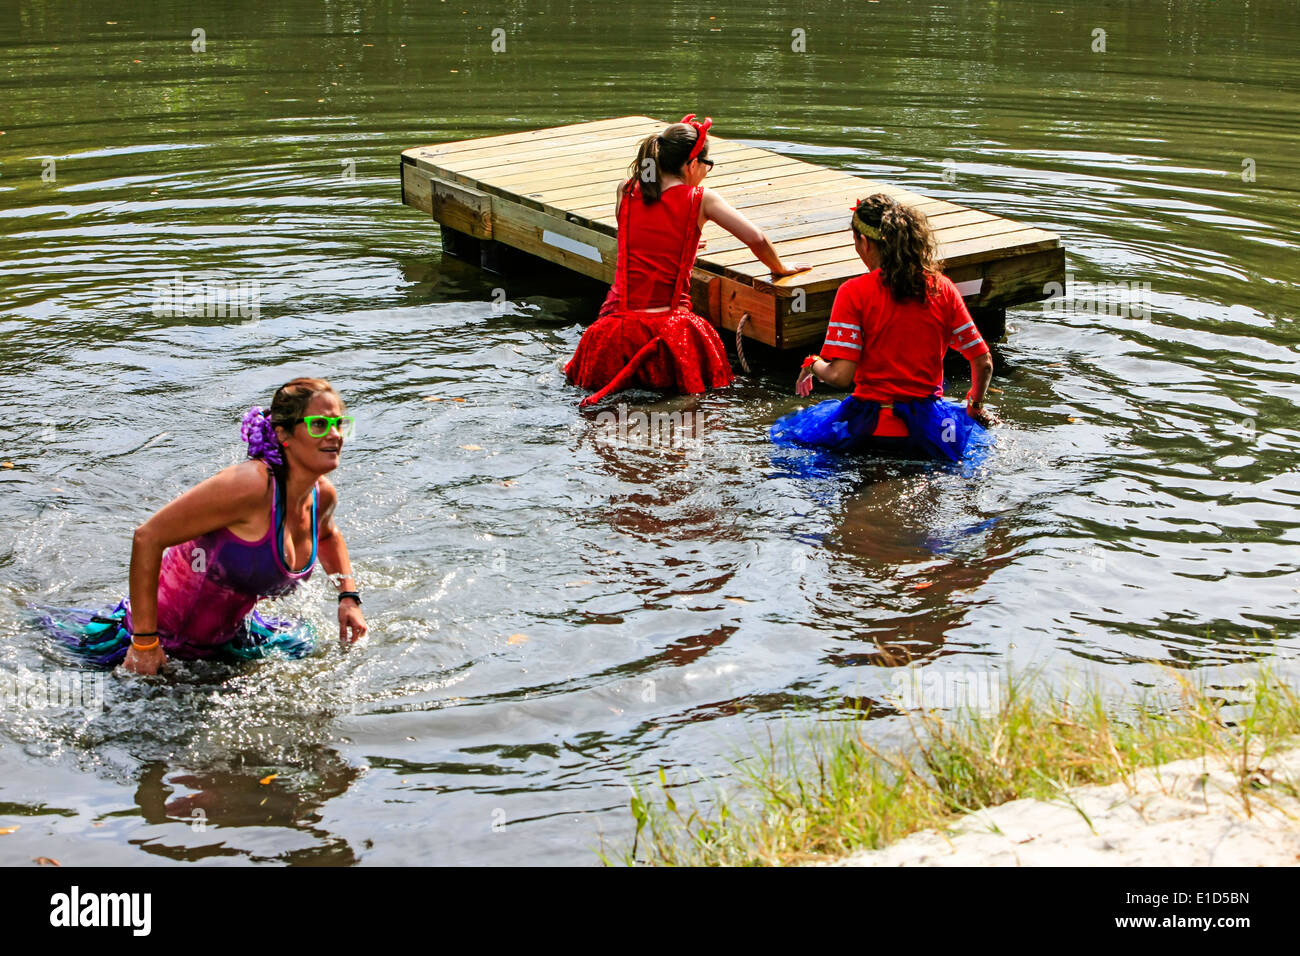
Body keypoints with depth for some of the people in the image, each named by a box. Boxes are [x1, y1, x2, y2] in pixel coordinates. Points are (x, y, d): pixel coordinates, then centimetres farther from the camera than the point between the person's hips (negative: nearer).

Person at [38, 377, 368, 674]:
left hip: (226, 636, 8)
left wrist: (348, 596, 7)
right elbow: (148, 538, -31)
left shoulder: (323, 496, -8)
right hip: (163, 635, -8)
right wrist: (145, 641, -30)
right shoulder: (250, 485, -32)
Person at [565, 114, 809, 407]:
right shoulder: (700, 199, -3)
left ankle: (619, 387, 0)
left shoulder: (626, 191, 6)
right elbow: (756, 239, -6)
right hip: (669, 325, -3)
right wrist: (780, 268, 15)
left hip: (619, 326, 3)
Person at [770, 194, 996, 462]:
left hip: (871, 427, -3)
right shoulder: (942, 288, -3)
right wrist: (975, 406, 20)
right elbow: (983, 362, 0)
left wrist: (812, 365, 5)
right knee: (978, 430, 38)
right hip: (926, 426, 3)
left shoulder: (854, 293, -13)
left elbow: (840, 375, -18)